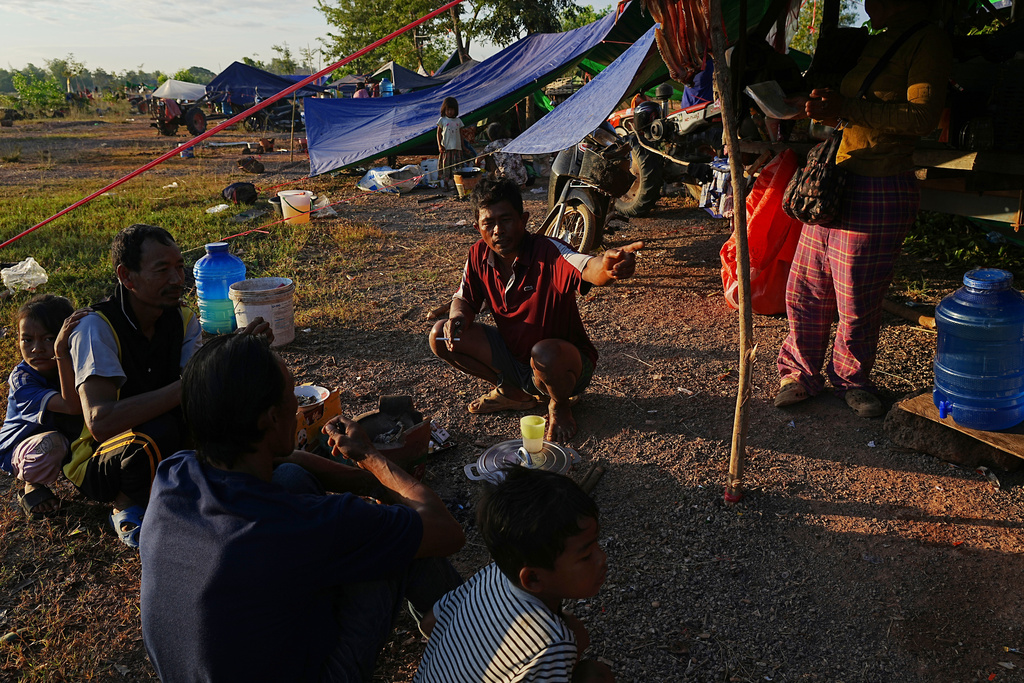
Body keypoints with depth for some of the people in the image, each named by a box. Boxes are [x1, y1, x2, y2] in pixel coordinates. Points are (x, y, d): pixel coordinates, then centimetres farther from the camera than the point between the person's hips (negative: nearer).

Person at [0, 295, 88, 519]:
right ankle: (32, 487, -6)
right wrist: (61, 353, -53)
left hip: (71, 443, 4)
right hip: (21, 447, -4)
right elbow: (72, 406, -43)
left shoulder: (76, 364, -13)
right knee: (51, 443, -37)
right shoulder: (21, 379, -26)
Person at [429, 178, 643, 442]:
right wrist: (458, 317, -19)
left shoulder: (547, 251, -27)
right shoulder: (479, 256, -9)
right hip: (512, 356, 6)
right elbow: (464, 299, 6)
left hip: (564, 361, -6)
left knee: (546, 354, -41)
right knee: (441, 336, -7)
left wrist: (607, 267, -73)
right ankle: (512, 392, 12)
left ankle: (559, 405, -1)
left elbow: (587, 269, -48)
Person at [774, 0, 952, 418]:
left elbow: (924, 116, -18)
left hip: (879, 194, -7)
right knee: (805, 289, 8)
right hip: (834, 184, 8)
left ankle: (851, 379, 23)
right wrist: (821, 105, 10)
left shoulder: (927, 40, -5)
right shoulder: (875, 43, 19)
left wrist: (846, 108, -18)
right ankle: (801, 373, 23)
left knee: (858, 303, 1)